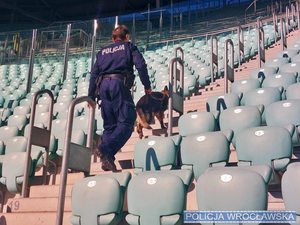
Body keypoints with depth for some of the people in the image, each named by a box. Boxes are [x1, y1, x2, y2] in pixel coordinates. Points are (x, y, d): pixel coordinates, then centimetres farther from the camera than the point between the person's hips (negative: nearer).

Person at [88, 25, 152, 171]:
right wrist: (147, 86, 4)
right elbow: (141, 65, 0)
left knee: (109, 125, 10)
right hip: (119, 83, -5)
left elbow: (94, 75, 19)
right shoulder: (129, 47, 17)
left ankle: (107, 160, 2)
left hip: (103, 86, 5)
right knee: (126, 121, -9)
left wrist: (91, 97, 20)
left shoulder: (102, 52, 27)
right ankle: (106, 149, -29)